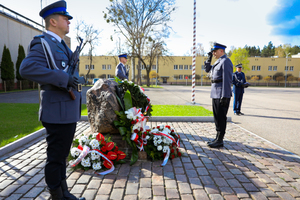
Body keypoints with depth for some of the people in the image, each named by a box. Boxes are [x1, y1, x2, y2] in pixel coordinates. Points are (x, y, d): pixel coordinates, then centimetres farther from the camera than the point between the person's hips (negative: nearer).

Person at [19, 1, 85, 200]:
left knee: (62, 155, 18)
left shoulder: (62, 45, 19)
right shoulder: (43, 43, -10)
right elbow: (27, 68, -26)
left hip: (70, 112, 10)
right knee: (56, 157, 3)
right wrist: (64, 78, -27)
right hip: (58, 112, -10)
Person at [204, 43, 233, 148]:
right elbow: (207, 69, 27)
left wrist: (224, 96, -23)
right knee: (217, 116, 14)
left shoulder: (225, 61, -12)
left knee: (221, 117, -3)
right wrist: (209, 58, 15)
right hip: (215, 93, 10)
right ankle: (218, 138, 25)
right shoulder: (218, 62, 17)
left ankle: (220, 140, 6)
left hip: (222, 94, -10)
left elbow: (227, 80, -19)